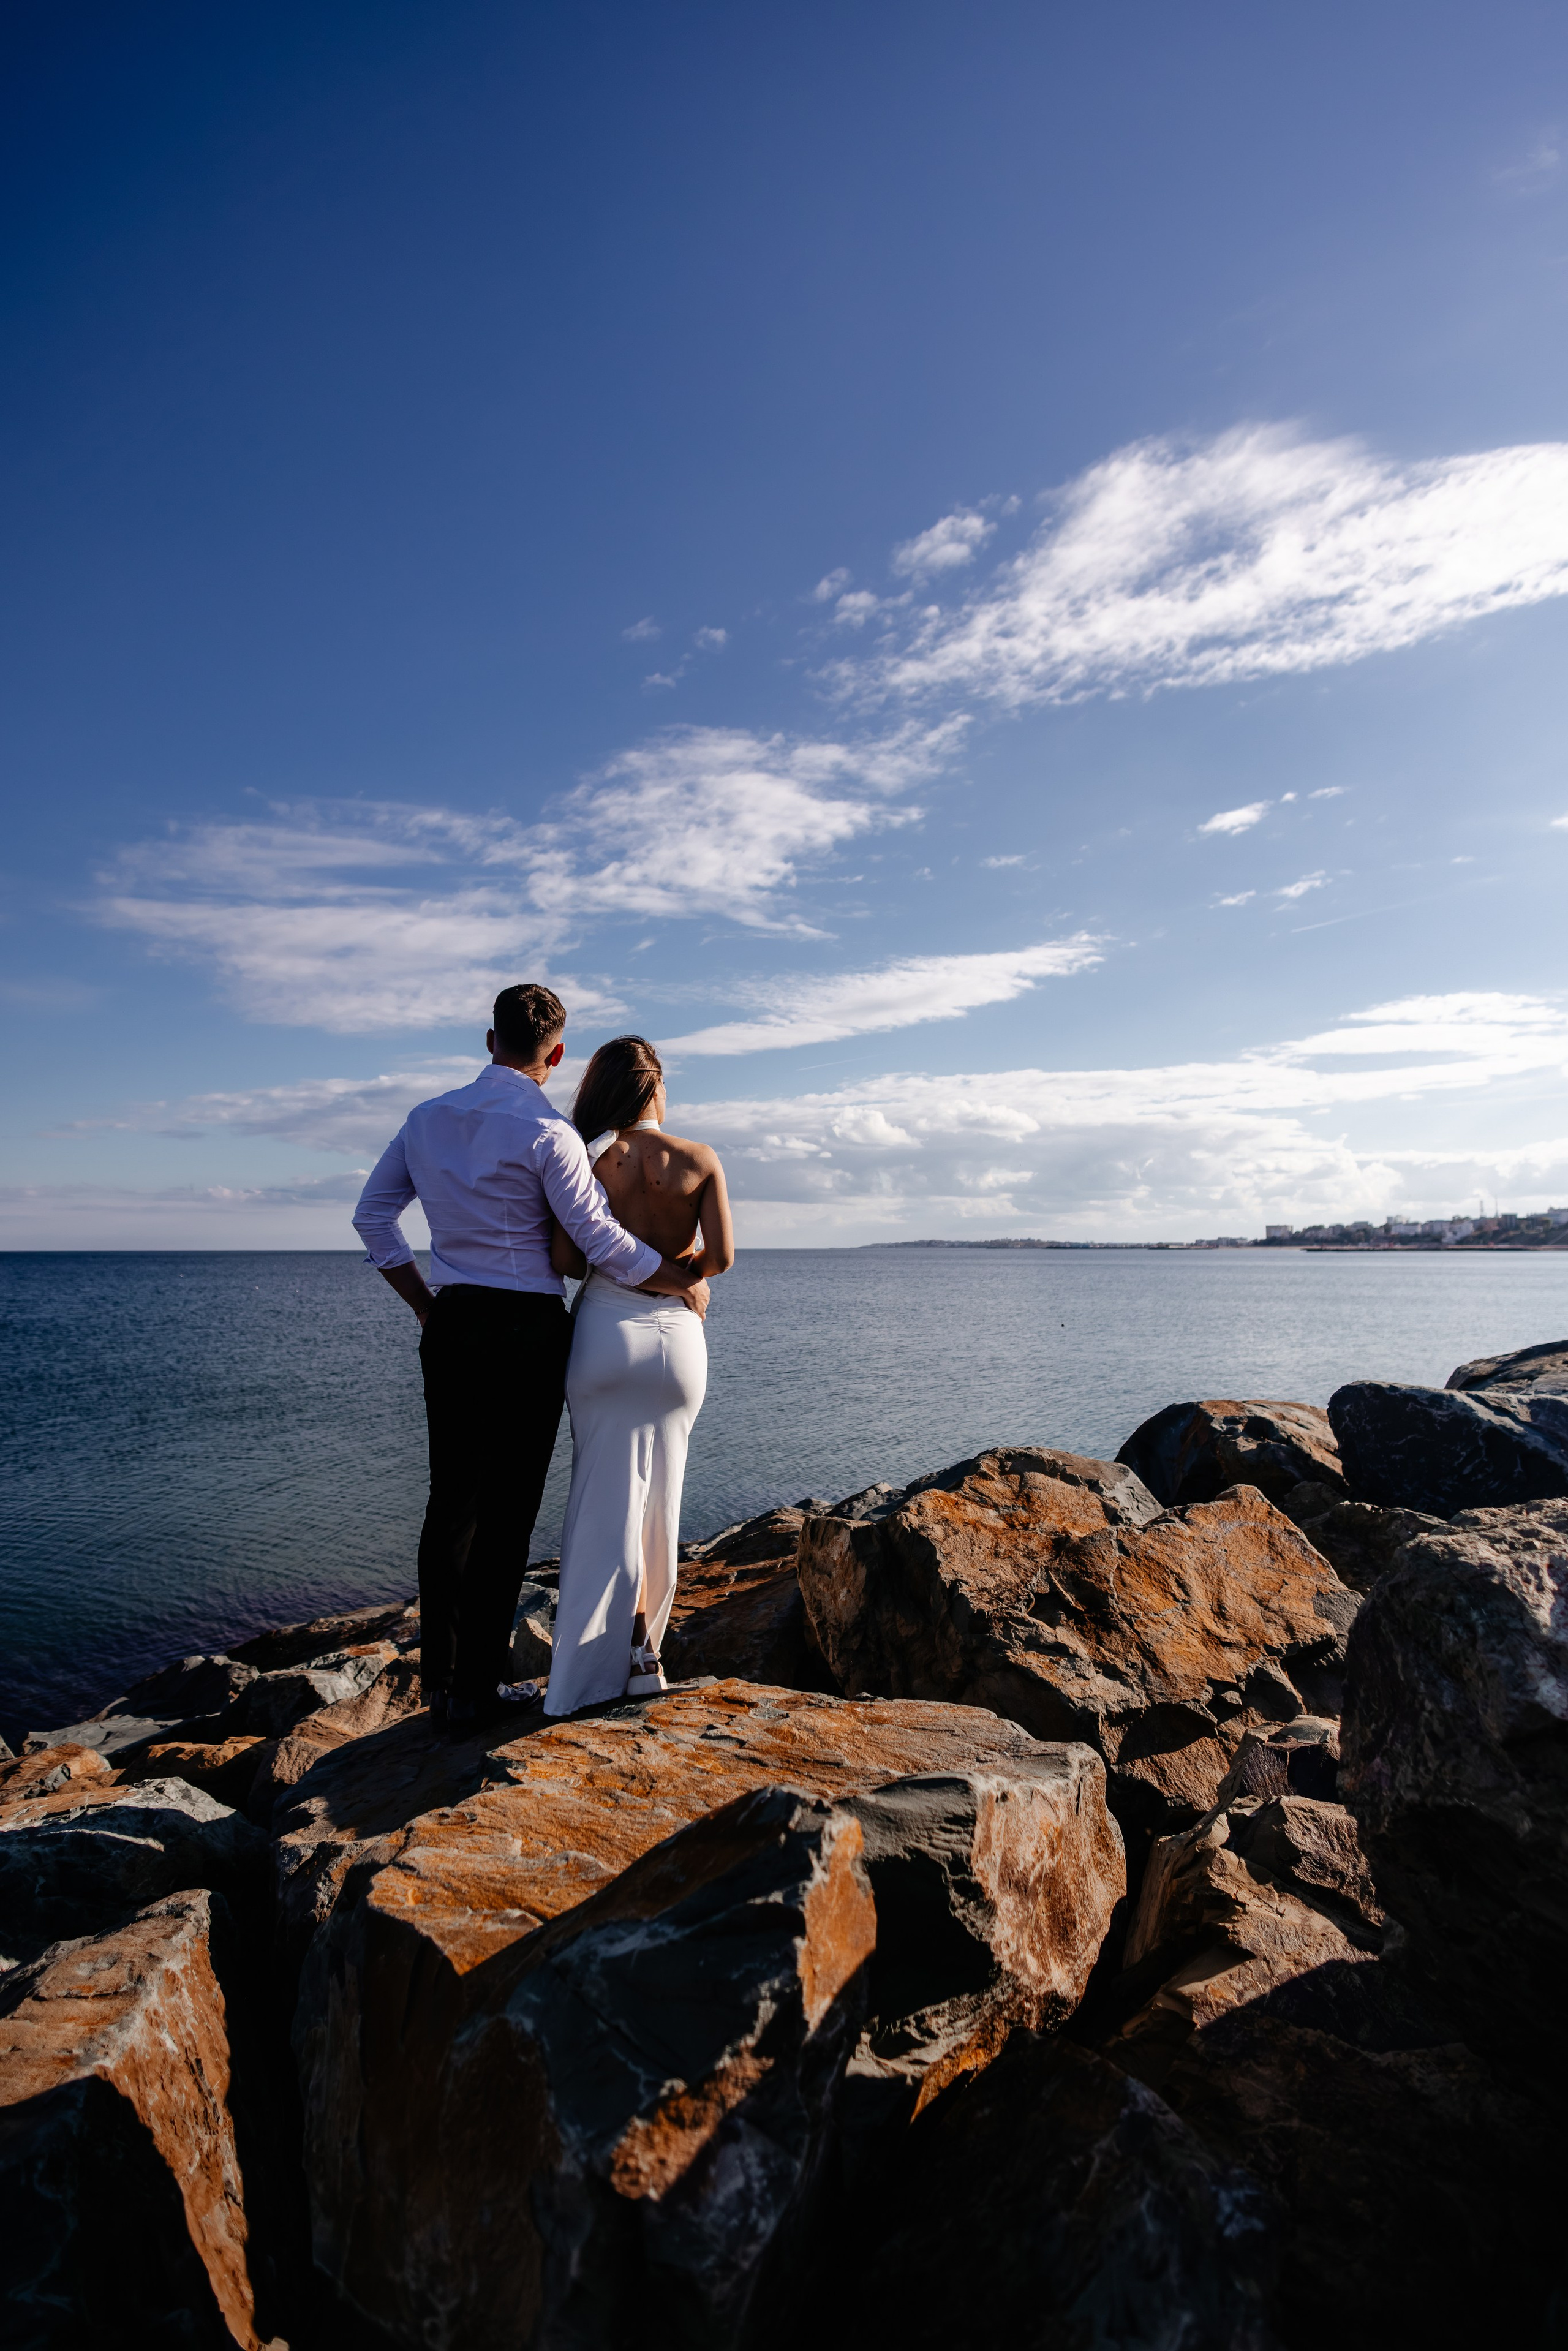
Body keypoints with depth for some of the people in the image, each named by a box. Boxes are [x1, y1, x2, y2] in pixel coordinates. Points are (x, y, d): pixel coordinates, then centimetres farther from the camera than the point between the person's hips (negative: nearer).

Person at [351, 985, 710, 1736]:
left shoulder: (428, 1118, 8)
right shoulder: (546, 1133, -12)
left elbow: (372, 1215, 13)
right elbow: (604, 1244, -12)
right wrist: (688, 1284, 2)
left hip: (450, 1327, 6)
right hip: (526, 1331, -6)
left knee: (450, 1503, 14)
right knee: (506, 1511, 3)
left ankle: (438, 1675, 24)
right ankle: (476, 1687, 12)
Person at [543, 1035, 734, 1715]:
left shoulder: (589, 1158, -4)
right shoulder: (700, 1161, -3)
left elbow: (566, 1260, -9)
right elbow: (720, 1256, -8)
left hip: (606, 1332, -1)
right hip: (676, 1337, 1)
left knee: (609, 1500, 8)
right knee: (657, 1501, 15)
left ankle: (633, 1652, 8)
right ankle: (644, 1643, 24)